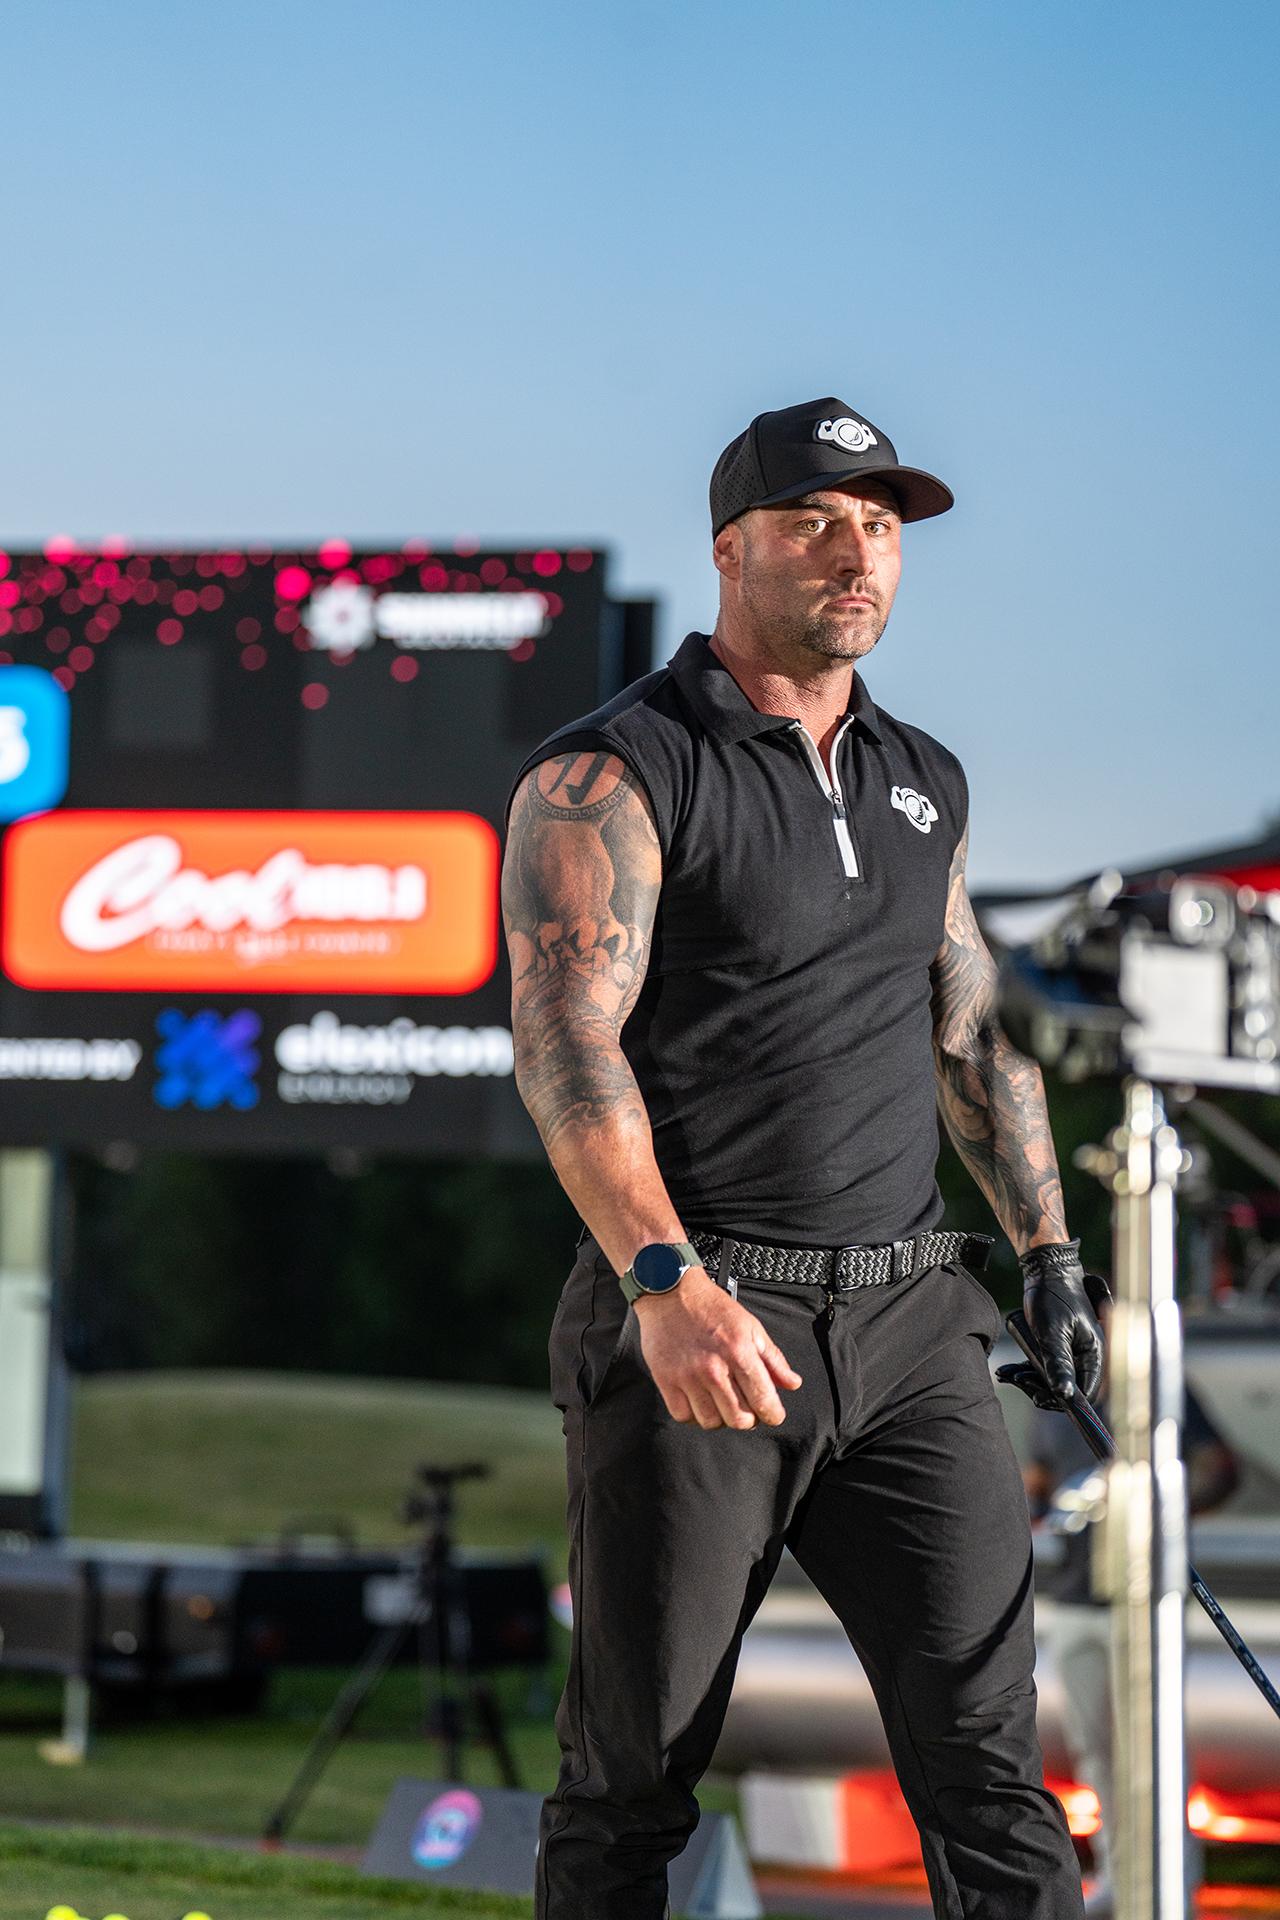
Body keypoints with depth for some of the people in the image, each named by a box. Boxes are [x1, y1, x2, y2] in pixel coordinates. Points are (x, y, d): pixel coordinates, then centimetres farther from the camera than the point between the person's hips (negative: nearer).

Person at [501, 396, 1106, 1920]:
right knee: (633, 1781, 2)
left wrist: (1045, 1249, 19)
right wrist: (668, 1283, -32)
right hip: (696, 1325, -5)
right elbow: (565, 1042, -19)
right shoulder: (609, 776, -6)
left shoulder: (920, 781, 16)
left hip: (906, 1322, 5)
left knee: (987, 1755, -3)